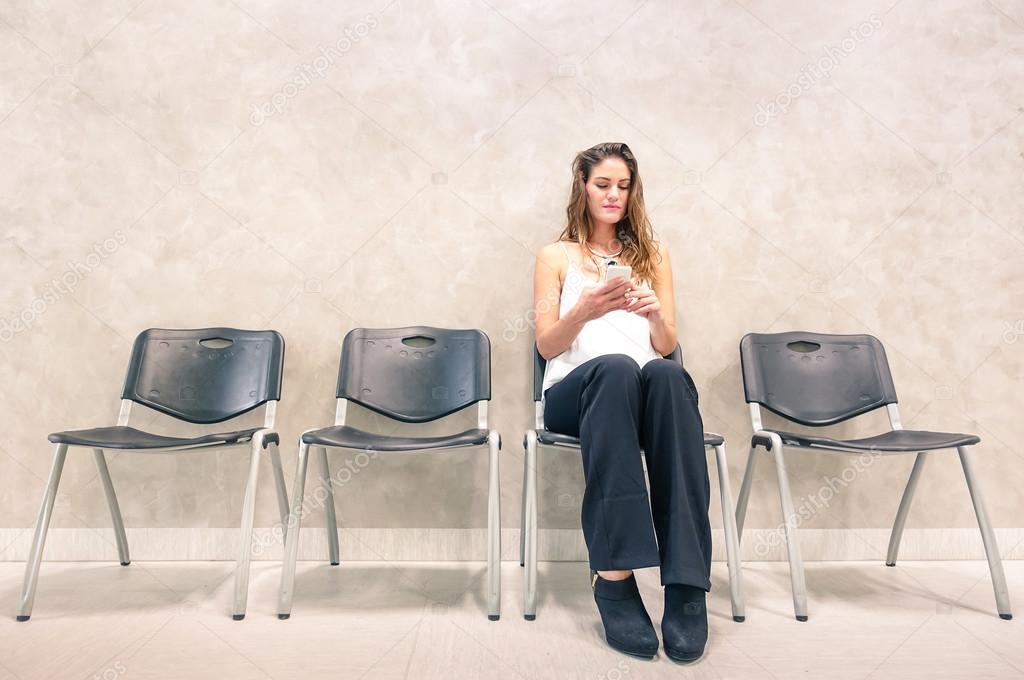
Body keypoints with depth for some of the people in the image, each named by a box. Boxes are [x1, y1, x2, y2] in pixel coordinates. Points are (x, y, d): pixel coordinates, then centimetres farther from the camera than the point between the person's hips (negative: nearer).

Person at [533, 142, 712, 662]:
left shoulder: (652, 253, 24)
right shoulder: (556, 256, 18)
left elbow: (667, 346, 16)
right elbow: (546, 346, 8)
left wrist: (655, 313, -8)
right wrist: (584, 311, -13)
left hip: (647, 384, 2)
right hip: (576, 391, -2)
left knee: (667, 375, -37)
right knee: (616, 367, -39)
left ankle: (686, 581, -39)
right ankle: (613, 575, -41)